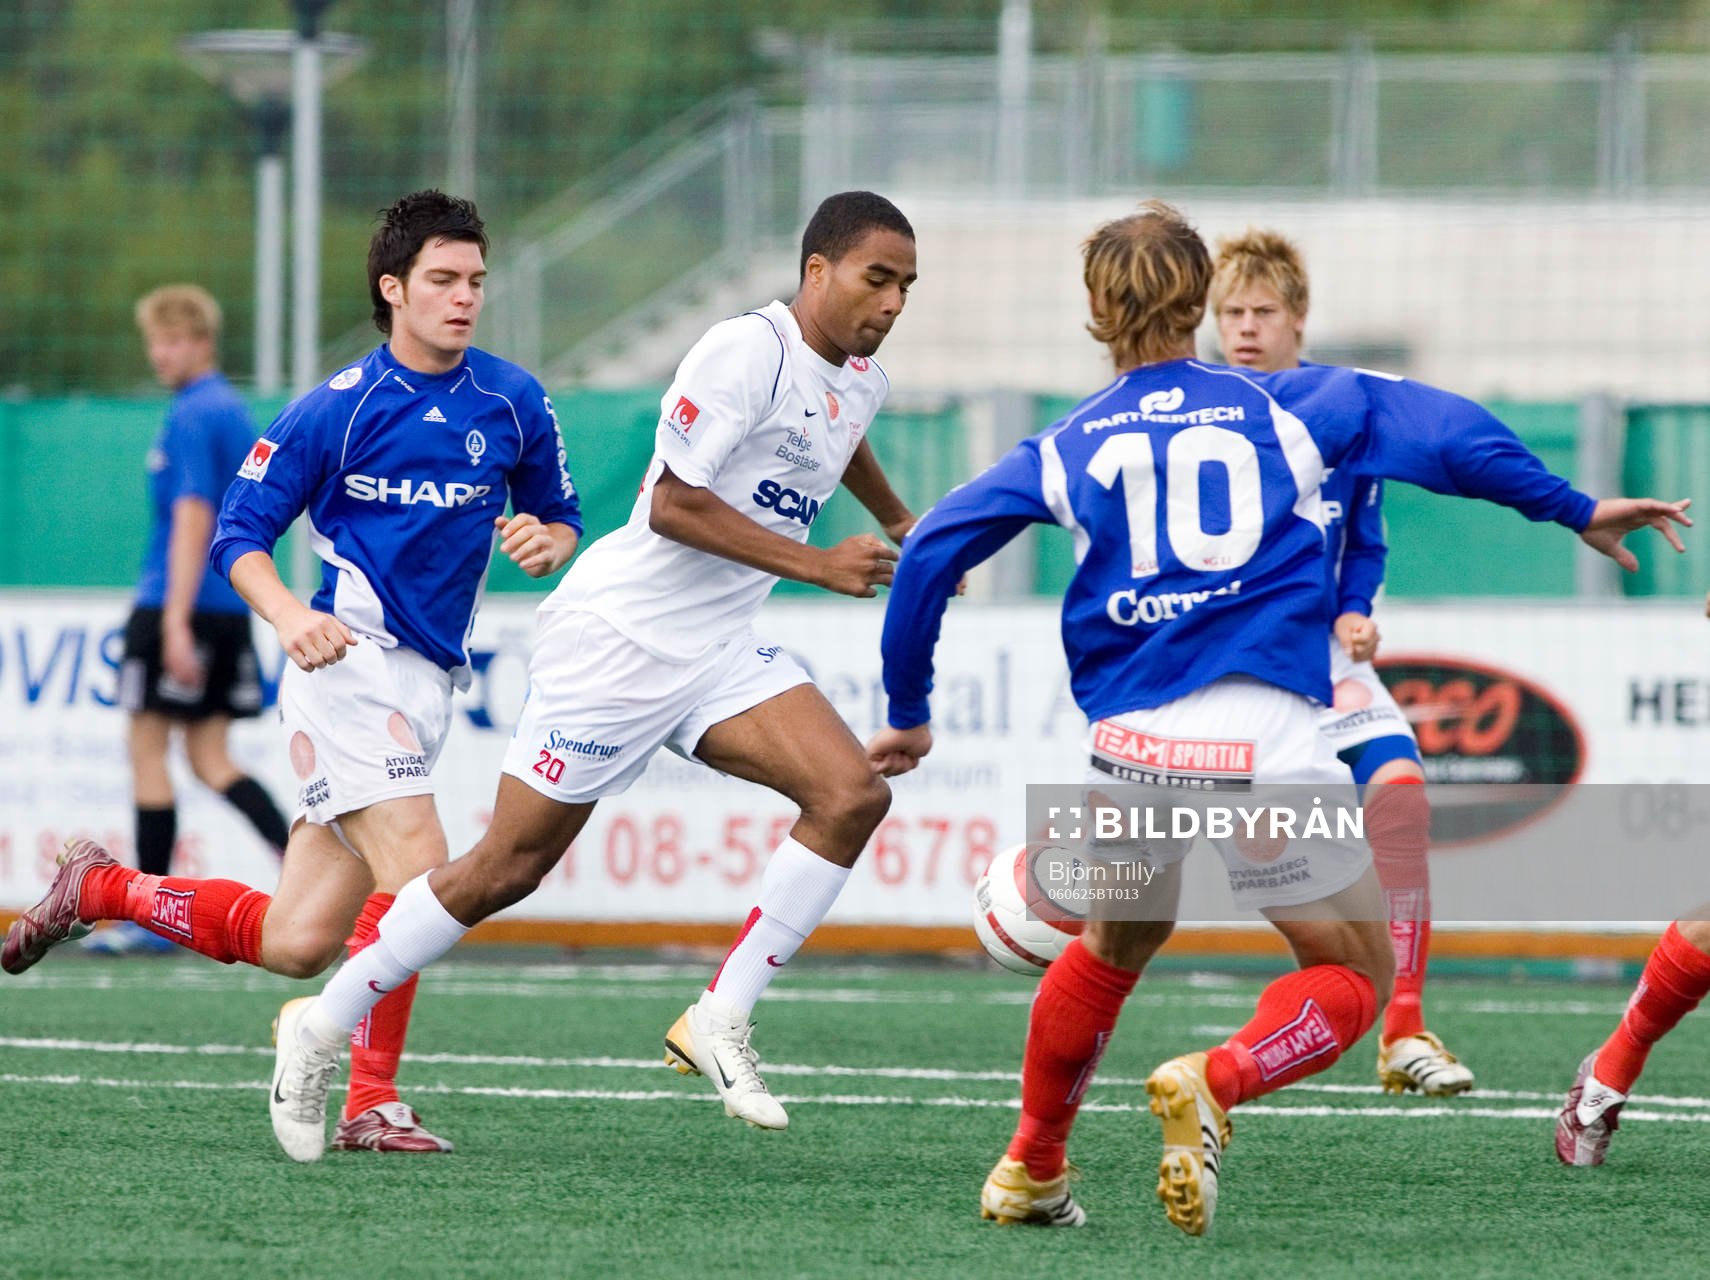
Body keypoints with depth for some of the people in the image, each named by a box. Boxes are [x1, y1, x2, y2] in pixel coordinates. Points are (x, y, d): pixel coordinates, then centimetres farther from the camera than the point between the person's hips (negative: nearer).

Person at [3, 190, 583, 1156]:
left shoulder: (514, 403, 7)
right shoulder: (335, 410, -5)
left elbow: (562, 522, 18)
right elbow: (241, 534, -1)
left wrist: (545, 541, -7)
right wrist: (290, 615, -20)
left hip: (429, 682, 6)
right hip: (349, 661, -6)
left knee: (295, 943, 4)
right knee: (416, 867, -23)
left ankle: (101, 891, 26)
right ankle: (371, 1101, -14)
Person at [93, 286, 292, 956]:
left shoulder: (191, 418, -13)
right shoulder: (235, 413, 15)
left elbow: (192, 519, -19)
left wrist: (176, 622, -22)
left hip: (177, 604, -9)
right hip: (231, 609, 9)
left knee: (147, 750, 0)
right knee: (210, 760, 10)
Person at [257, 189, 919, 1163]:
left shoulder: (862, 382, 9)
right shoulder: (746, 351, -18)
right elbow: (673, 504, -23)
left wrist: (896, 520, 44)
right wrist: (818, 564, -24)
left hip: (720, 653, 8)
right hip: (620, 634, -8)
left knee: (854, 794, -15)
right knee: (507, 868, -2)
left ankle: (721, 1020, -10)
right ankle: (321, 1034, 13)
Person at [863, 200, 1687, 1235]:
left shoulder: (1068, 448, 14)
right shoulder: (1283, 407, 11)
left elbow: (933, 550, 9)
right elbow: (1439, 430, 4)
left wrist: (909, 713, 17)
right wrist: (1575, 510, 11)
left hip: (1134, 739, 3)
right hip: (1266, 735, -3)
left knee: (1114, 947, 30)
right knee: (1356, 974, 11)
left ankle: (1031, 1169, 32)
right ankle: (1213, 1086, -17)